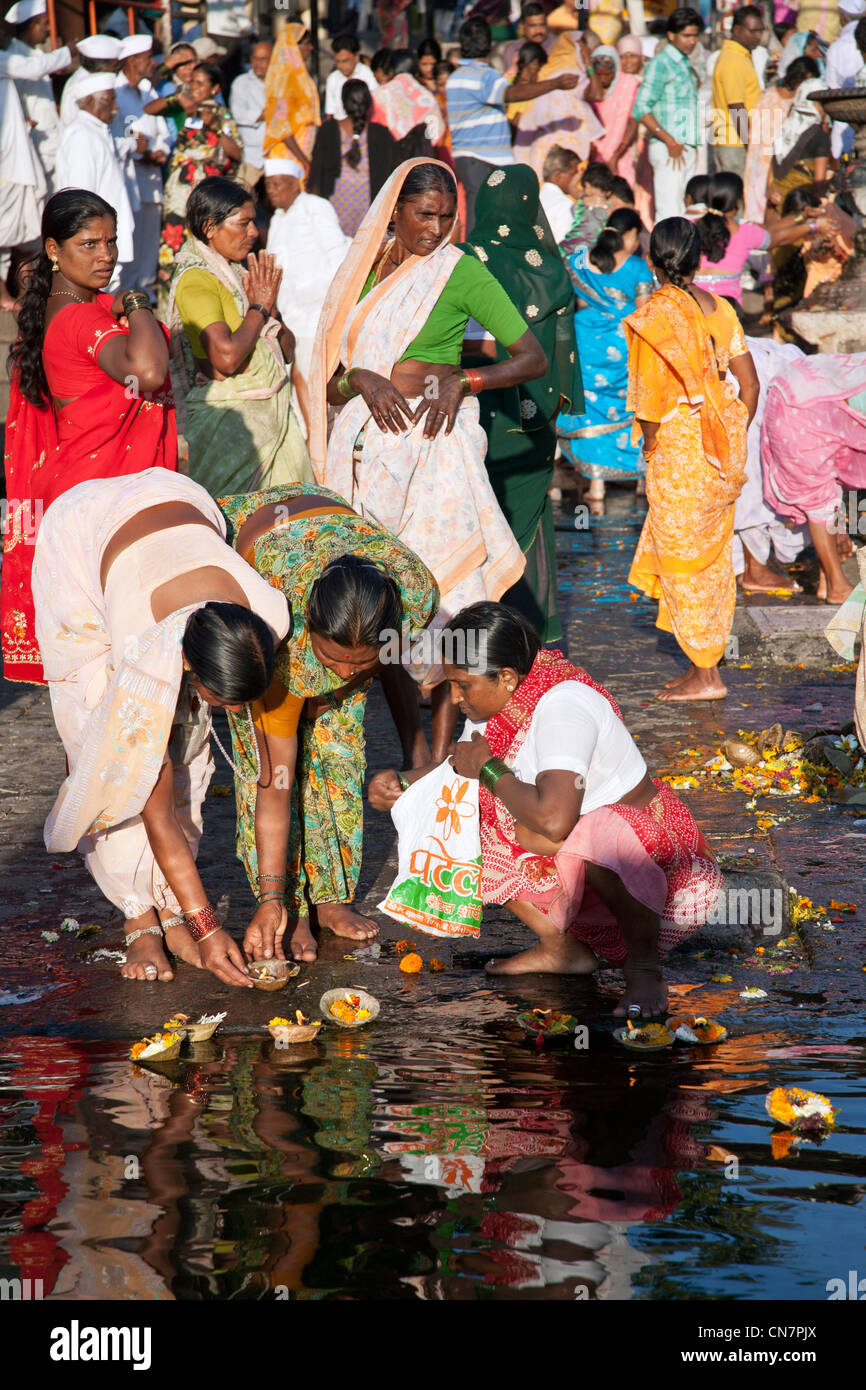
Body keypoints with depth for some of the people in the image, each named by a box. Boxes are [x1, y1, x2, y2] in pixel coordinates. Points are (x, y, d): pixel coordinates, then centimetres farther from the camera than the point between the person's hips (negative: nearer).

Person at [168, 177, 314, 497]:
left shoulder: (242, 274, 13)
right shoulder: (195, 280, -13)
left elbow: (287, 351, 14)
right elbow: (227, 357, -26)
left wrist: (270, 308, -4)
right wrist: (259, 308, -11)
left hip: (273, 415, 8)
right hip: (229, 420, -8)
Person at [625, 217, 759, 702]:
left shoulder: (655, 314, -13)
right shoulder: (720, 308, 6)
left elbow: (652, 395, -18)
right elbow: (749, 382, 7)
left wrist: (650, 442, -2)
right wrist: (734, 441, 17)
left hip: (678, 446, -7)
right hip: (721, 451, 7)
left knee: (683, 559, 2)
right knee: (713, 556, 15)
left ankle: (706, 676, 5)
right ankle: (706, 663, 20)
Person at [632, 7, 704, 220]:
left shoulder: (685, 66, 19)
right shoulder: (661, 63, -7)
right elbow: (641, 109, -15)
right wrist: (671, 142, -18)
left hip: (687, 148, 8)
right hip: (668, 150, -8)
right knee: (669, 214, -13)